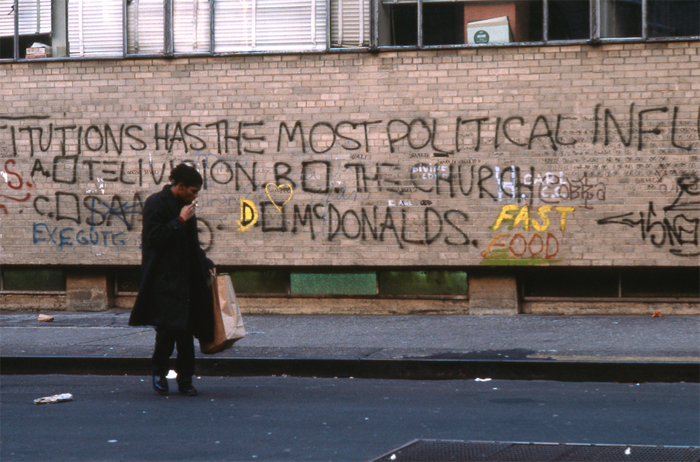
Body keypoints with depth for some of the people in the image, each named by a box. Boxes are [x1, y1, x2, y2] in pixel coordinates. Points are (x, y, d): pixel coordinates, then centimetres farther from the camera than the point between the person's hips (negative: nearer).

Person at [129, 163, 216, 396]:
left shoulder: (184, 206, 16)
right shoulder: (156, 204, -7)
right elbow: (155, 237, -17)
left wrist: (206, 264, 17)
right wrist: (180, 221, -16)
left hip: (185, 279, 7)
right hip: (164, 279, -7)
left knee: (186, 329, 3)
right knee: (168, 327, -12)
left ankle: (185, 380, 8)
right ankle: (159, 371, 9)